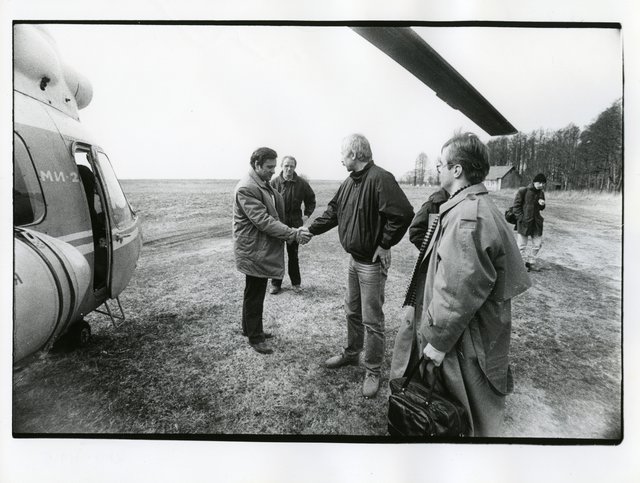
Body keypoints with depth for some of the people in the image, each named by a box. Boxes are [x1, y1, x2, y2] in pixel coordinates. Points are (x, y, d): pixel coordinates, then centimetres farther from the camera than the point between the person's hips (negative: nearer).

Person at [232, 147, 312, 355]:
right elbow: (263, 221, -27)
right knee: (254, 295, 4)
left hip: (263, 249, 10)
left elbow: (274, 212, 16)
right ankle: (255, 337, 19)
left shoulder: (263, 184, 11)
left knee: (255, 292, 21)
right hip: (253, 251, -10)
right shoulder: (246, 188, -21)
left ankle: (250, 328, 37)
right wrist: (294, 234, -27)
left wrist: (293, 233, 5)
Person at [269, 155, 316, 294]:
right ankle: (276, 284, 16)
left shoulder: (302, 183, 0)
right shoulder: (274, 182, -5)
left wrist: (307, 214, 8)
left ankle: (295, 283, 22)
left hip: (295, 222, 1)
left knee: (293, 254, 9)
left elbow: (311, 199, 15)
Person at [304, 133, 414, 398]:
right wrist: (309, 230, 11)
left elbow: (403, 213, -28)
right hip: (354, 259, 9)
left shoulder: (379, 178, -21)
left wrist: (385, 245, -21)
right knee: (352, 311, 22)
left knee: (372, 320, 3)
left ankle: (373, 372, 19)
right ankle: (351, 353, 42)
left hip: (372, 262, -9)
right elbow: (333, 212, 16)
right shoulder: (349, 182, 8)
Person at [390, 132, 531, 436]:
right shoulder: (479, 206, 9)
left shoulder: (467, 219, -26)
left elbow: (459, 293, -27)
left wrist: (437, 341, -18)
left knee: (469, 421, 10)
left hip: (465, 343, -10)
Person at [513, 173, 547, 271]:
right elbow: (516, 206, -7)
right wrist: (521, 218, -14)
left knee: (537, 244, 10)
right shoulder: (523, 191, -10)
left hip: (536, 222, 6)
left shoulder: (541, 193, 8)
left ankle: (531, 263, 26)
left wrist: (541, 204, -5)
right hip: (524, 222, -6)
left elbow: (541, 208, 19)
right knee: (522, 245, 0)